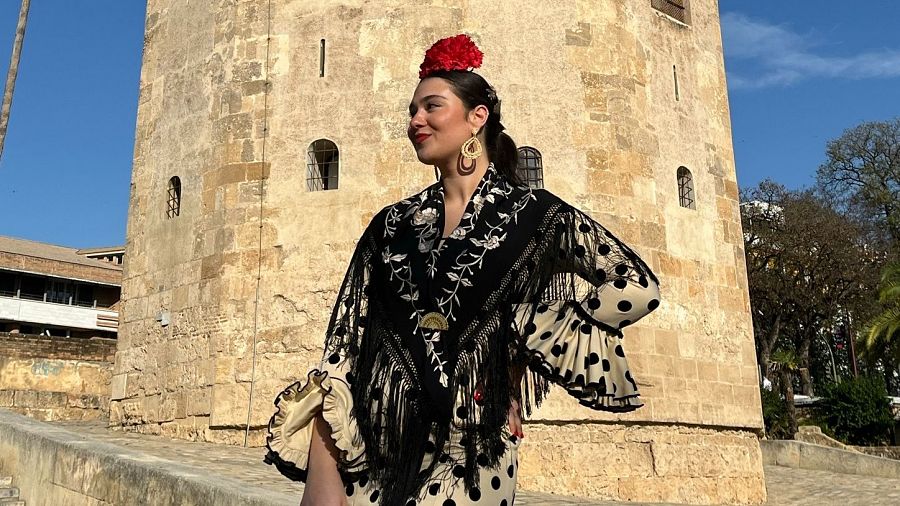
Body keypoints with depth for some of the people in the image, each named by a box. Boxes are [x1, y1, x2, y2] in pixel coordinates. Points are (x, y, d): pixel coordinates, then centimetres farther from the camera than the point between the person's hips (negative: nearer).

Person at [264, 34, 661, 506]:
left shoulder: (532, 215, -2)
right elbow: (345, 341, 4)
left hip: (470, 441, -3)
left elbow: (639, 287, -7)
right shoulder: (392, 223, 7)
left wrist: (528, 314, -6)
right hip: (369, 435, 4)